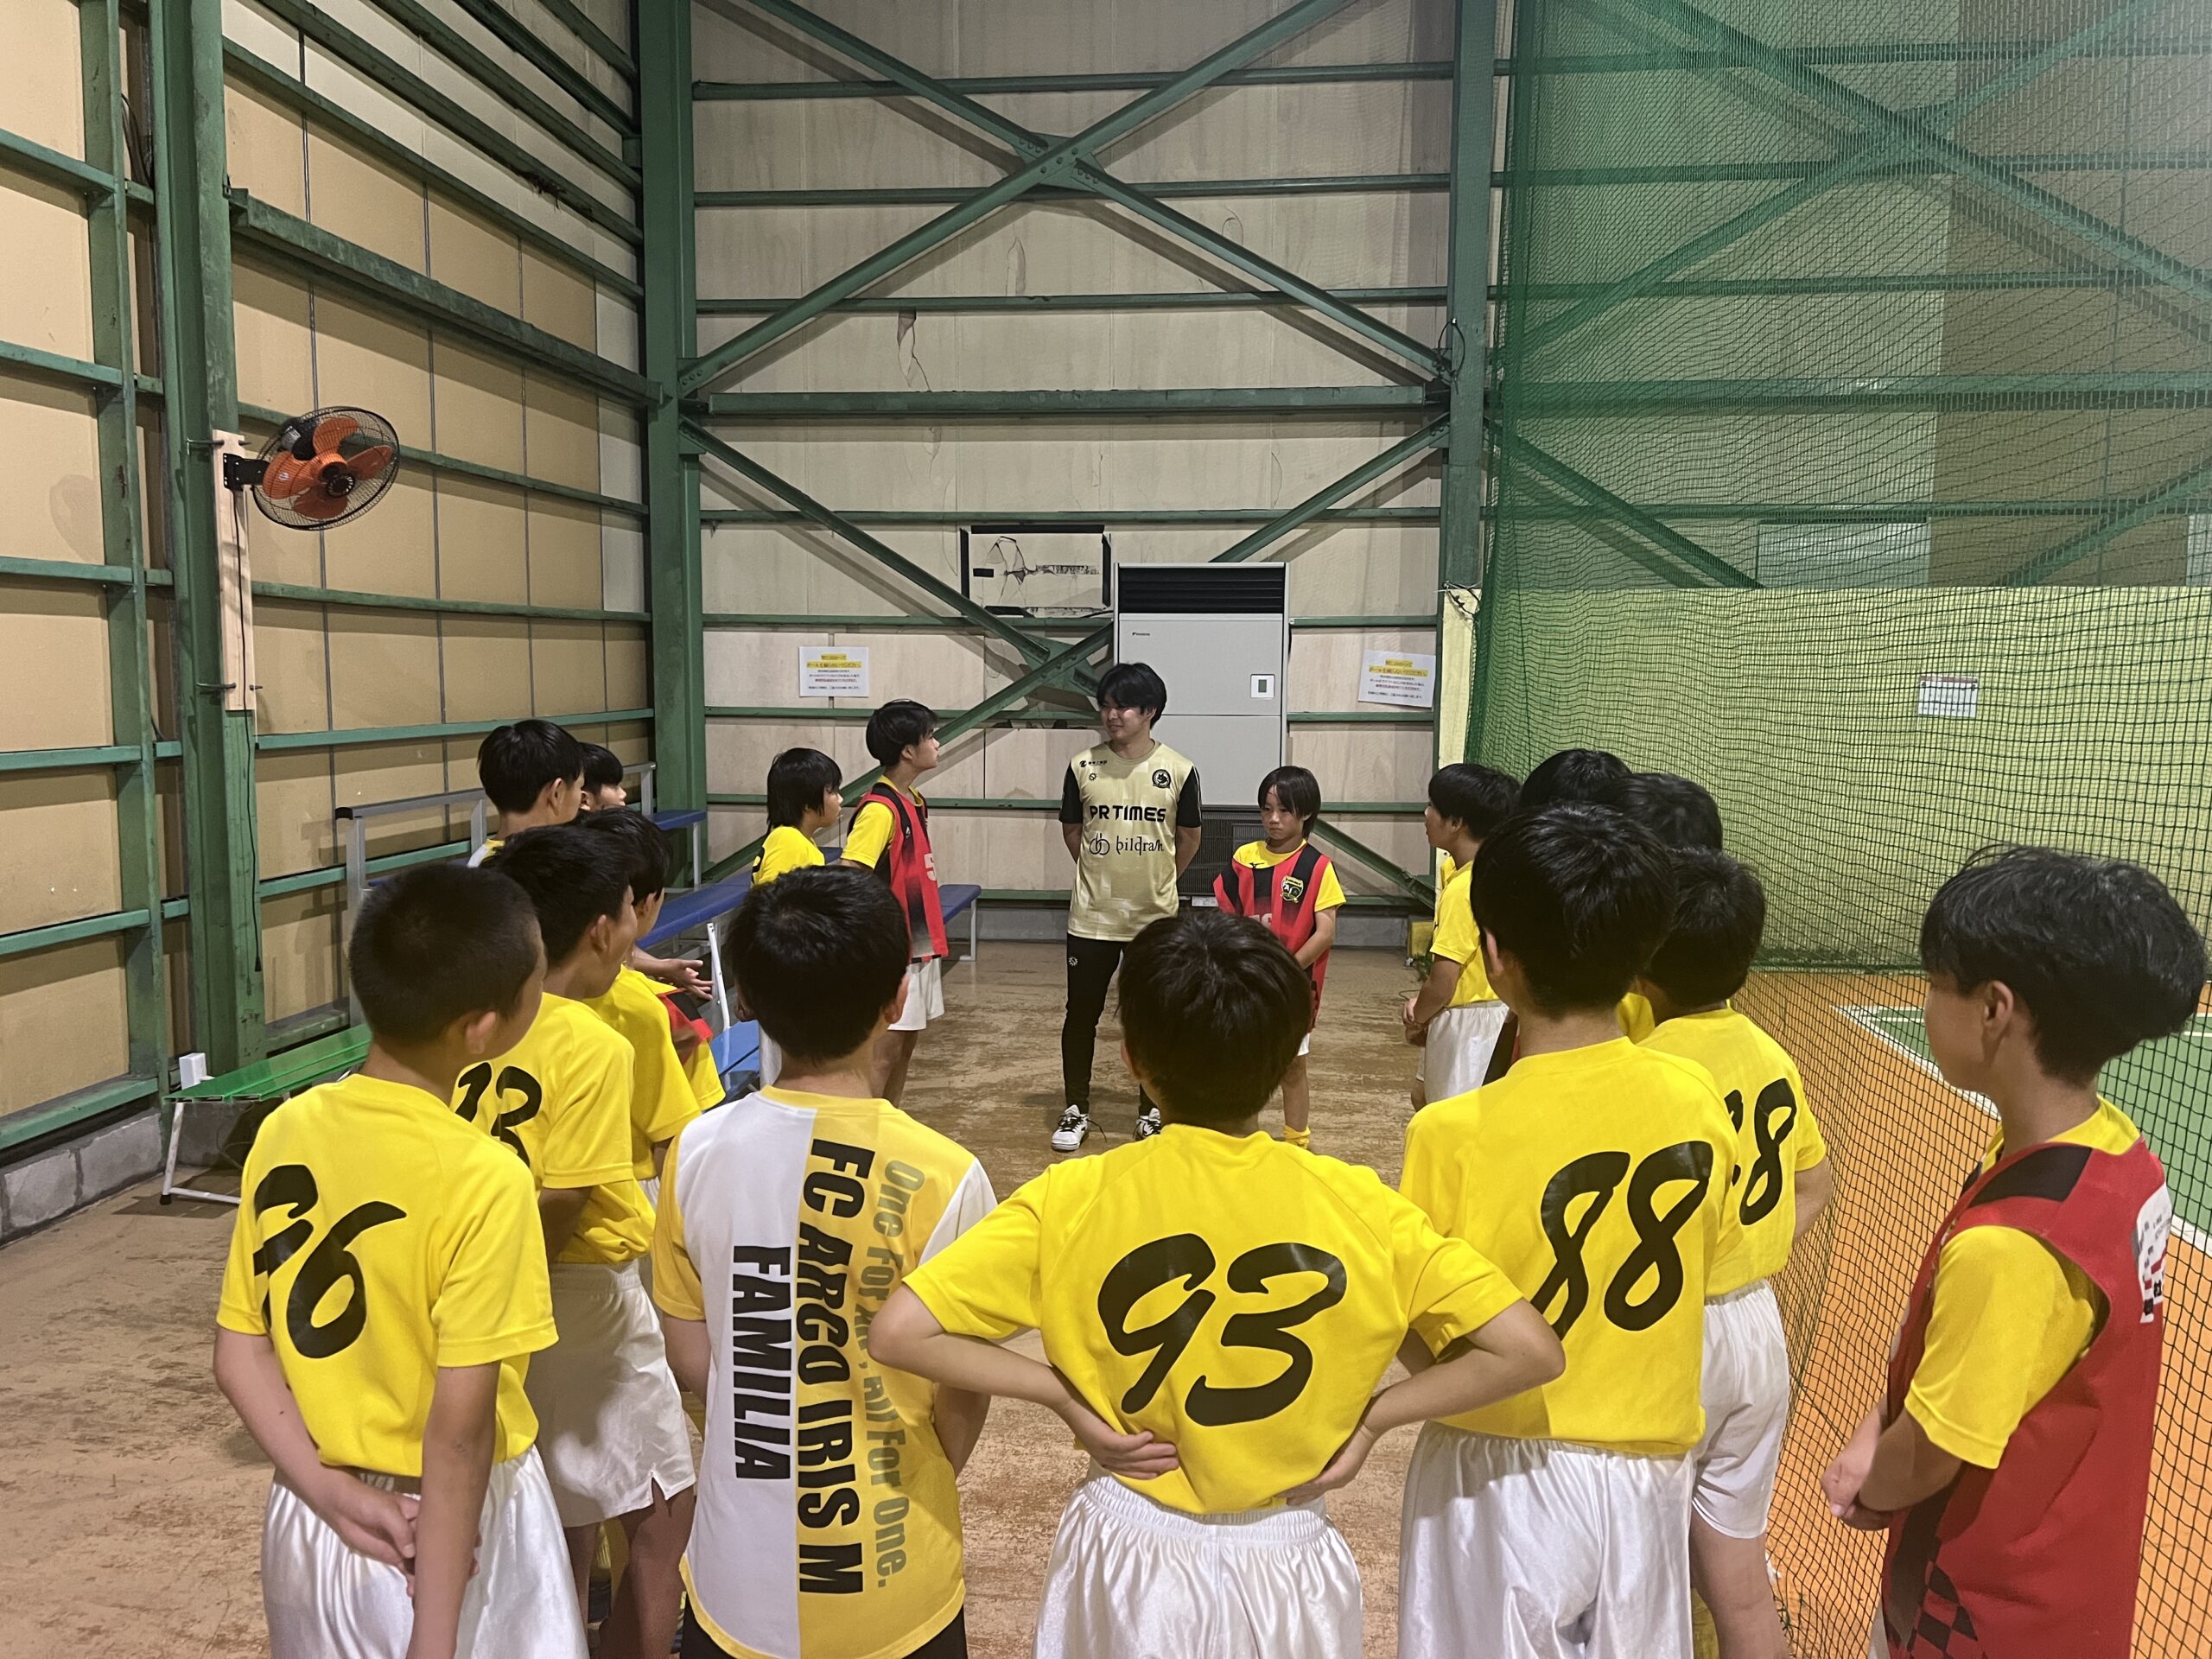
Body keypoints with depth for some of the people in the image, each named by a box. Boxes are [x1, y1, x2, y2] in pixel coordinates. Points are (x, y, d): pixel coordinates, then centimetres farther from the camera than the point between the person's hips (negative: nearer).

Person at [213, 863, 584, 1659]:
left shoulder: (285, 1131, -7)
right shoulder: (482, 1179, -26)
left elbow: (238, 1353, -2)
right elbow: (459, 1429, -23)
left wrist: (329, 1489, -7)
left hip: (308, 1521, 5)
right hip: (456, 1532, -5)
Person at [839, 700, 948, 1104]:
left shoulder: (915, 800, 9)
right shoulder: (880, 808, -19)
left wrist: (931, 936, 15)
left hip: (919, 943, 9)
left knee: (908, 1041, 15)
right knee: (885, 1049, -4)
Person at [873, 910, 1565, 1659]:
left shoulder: (1073, 1199, -18)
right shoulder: (1355, 1207, -16)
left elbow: (898, 1332, -20)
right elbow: (1530, 1350, -15)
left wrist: (1064, 1392, -11)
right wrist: (1370, 1417, -8)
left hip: (1127, 1558, 0)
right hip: (1284, 1569, 0)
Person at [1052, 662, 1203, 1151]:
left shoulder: (1179, 771, -7)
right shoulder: (1083, 767, -4)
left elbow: (1189, 839, 7)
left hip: (1155, 918, -1)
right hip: (1091, 916, 1)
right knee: (1081, 1014, 8)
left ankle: (1151, 1111, 25)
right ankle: (1076, 1109, 24)